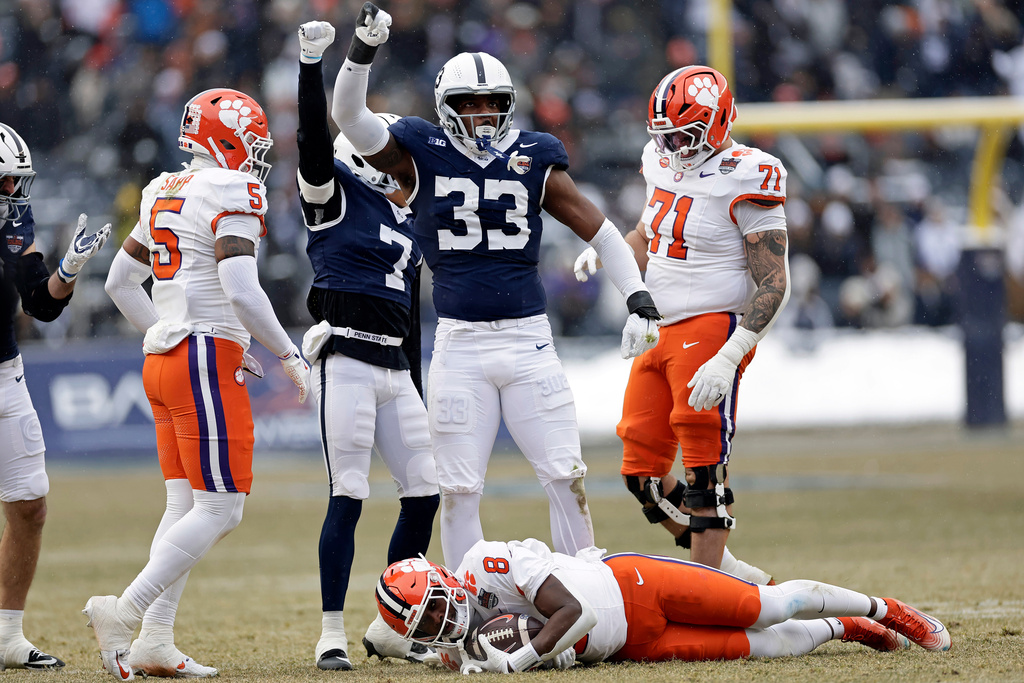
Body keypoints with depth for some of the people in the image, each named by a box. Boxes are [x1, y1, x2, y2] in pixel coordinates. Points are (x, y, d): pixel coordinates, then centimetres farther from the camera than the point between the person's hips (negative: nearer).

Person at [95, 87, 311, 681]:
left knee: (185, 506, 11)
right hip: (209, 360, -9)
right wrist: (289, 354, -10)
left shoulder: (165, 193, 15)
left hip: (163, 360, 9)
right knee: (220, 509, -7)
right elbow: (241, 291, -21)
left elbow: (121, 282, 21)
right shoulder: (231, 194, -11)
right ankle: (125, 612, -14)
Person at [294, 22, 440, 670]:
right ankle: (333, 634, -5)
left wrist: (419, 401, 24)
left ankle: (390, 627, 17)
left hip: (395, 370, 7)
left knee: (426, 493, 6)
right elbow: (314, 138, -15)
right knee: (348, 497, -10)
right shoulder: (334, 193, 3)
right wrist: (313, 64, -26)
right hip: (346, 359, -7)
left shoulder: (409, 227, 21)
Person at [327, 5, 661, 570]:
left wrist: (639, 300, 0)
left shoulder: (534, 160, 4)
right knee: (460, 491, 1)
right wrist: (362, 52, -26)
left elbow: (599, 230, 9)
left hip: (529, 339, 1)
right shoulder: (420, 157, 1)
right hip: (459, 346, -1)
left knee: (566, 479, -1)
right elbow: (350, 119, -10)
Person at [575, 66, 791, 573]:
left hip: (713, 327, -9)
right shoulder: (666, 166, 10)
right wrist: (605, 253, 5)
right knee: (642, 472, 7)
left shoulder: (744, 181, -14)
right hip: (660, 331, 9)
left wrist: (727, 360, -25)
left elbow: (773, 286, -16)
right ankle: (722, 569, 19)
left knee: (703, 468, -8)